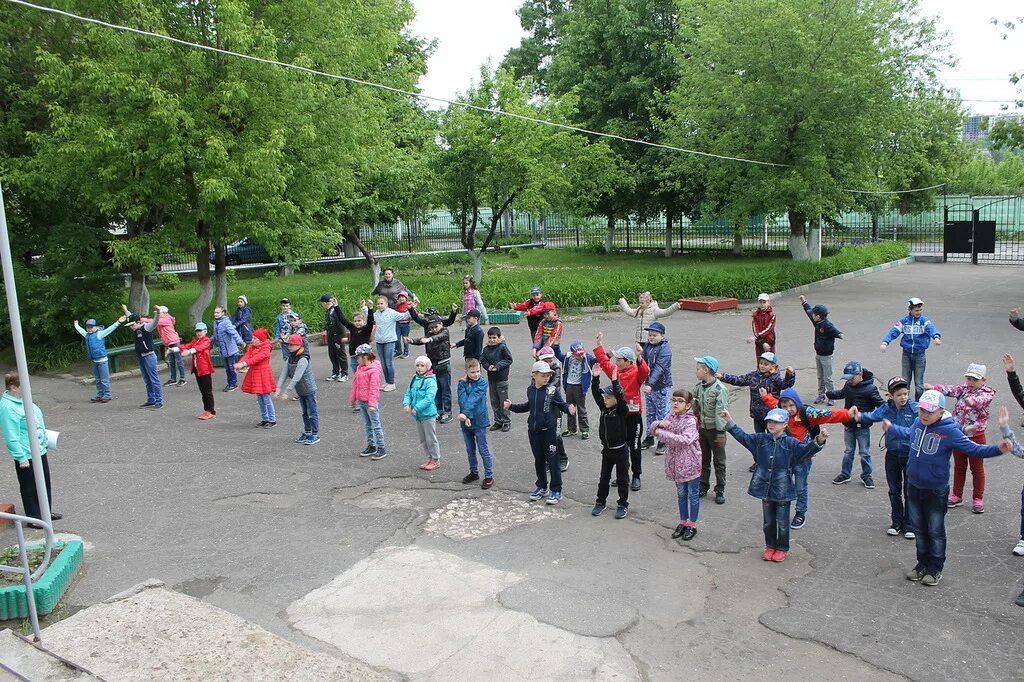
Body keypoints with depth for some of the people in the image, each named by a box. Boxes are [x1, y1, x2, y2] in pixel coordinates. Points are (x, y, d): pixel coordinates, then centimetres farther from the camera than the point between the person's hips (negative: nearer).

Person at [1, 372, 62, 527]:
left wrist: (45, 438, 23)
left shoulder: (22, 399, 5)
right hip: (26, 455, -9)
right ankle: (34, 518, 19)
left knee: (45, 483, 20)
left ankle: (46, 512, 35)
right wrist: (21, 458, -23)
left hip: (40, 451, 9)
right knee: (30, 488, 6)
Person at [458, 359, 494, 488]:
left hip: (479, 421, -4)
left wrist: (465, 413, -35)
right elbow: (462, 399, -13)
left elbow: (474, 399, -23)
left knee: (483, 450, 2)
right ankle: (474, 472, 33)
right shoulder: (462, 383, 0)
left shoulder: (482, 382, -10)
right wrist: (466, 417, -27)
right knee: (470, 450, 18)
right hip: (466, 421, 4)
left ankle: (489, 476, 11)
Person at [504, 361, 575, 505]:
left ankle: (556, 490, 13)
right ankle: (541, 487, 31)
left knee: (552, 460, 2)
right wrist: (512, 406, 15)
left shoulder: (552, 389, -12)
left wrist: (569, 408, -32)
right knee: (538, 459, 16)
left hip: (549, 430, -5)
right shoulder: (530, 390, 3)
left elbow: (562, 404, -10)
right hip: (533, 430, 5)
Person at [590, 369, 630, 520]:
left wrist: (615, 382, -38)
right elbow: (595, 393, -3)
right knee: (604, 477, 15)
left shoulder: (622, 411, -14)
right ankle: (601, 502, 26)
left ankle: (623, 504, 17)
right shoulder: (603, 408, 2)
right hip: (607, 449, 6)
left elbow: (621, 397, -32)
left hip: (620, 450, -6)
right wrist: (596, 378, -13)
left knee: (622, 479, 7)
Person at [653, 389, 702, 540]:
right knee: (681, 494, 18)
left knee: (693, 495, 8)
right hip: (676, 464, 6)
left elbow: (684, 440, -31)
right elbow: (653, 426, 6)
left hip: (690, 464, -6)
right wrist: (660, 423, -18)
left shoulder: (690, 421, -18)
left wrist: (662, 433, -28)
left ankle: (692, 525, 20)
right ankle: (683, 522, 32)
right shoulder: (670, 417, 2)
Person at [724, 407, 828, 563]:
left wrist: (819, 440, -37)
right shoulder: (760, 439, 1)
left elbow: (806, 449, -19)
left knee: (782, 522, 9)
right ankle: (770, 546, 33)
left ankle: (782, 548, 27)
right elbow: (743, 437, 5)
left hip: (783, 491, -3)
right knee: (768, 521, 16)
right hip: (765, 488, 3)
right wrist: (730, 422, -1)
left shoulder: (790, 443, -8)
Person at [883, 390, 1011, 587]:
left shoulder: (950, 430, -19)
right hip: (913, 487, 5)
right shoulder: (918, 423, -4)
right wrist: (891, 427, 36)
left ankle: (935, 569, 26)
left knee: (935, 531, 9)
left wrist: (998, 449, -34)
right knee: (919, 528, 17)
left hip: (936, 491, -5)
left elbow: (973, 449, -18)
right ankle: (922, 563, 34)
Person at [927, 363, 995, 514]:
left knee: (977, 468, 10)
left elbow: (982, 399, -33)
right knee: (959, 467, 16)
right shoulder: (963, 388, 1)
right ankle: (957, 496, 28)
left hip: (976, 436, -4)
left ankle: (978, 499, 23)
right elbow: (950, 389, -18)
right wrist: (934, 388, -39)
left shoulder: (987, 392, -10)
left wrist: (972, 401, -58)